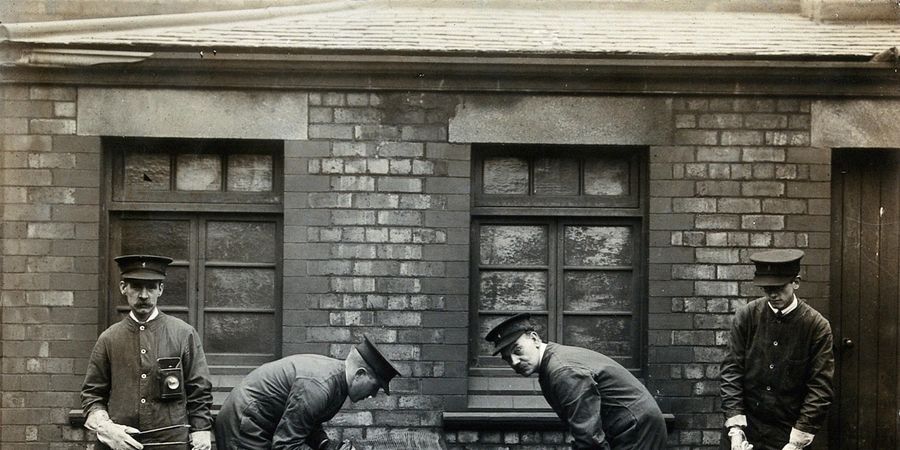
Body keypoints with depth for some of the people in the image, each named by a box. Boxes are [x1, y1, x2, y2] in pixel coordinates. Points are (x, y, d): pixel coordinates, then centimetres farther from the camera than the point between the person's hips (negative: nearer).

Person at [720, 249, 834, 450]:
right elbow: (731, 370, -2)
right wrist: (735, 429, -10)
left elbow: (820, 388, -6)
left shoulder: (817, 326, -5)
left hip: (786, 434, -1)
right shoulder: (746, 316, -1)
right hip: (746, 425, 1)